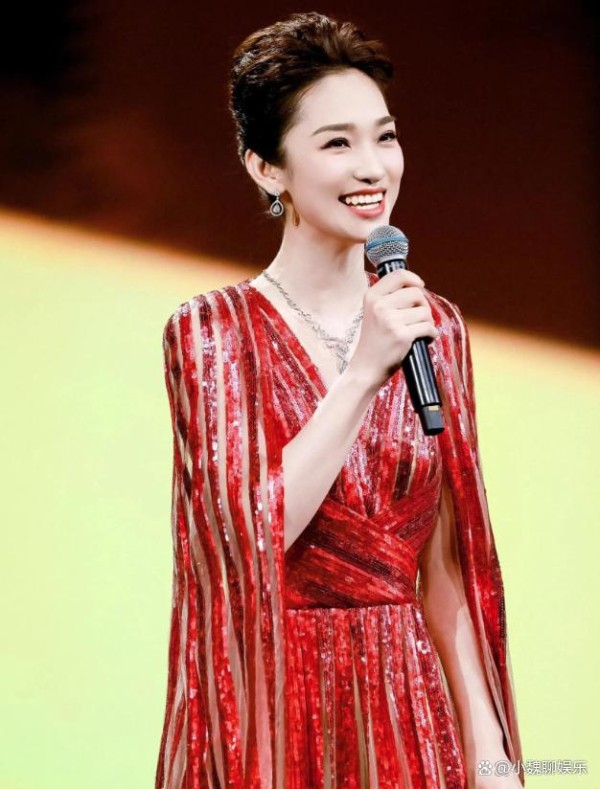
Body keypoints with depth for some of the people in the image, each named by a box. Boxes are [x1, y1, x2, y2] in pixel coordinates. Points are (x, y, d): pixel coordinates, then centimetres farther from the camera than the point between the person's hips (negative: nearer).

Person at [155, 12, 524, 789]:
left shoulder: (436, 326, 4)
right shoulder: (210, 331, -7)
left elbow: (447, 565, 6)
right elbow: (250, 536, -17)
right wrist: (361, 374, -21)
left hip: (411, 705, 4)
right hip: (276, 716, -3)